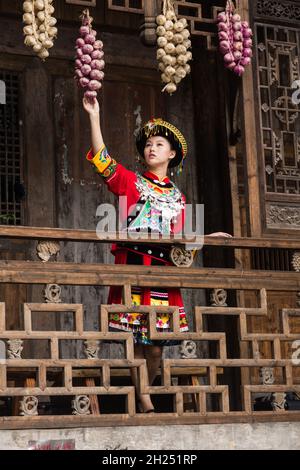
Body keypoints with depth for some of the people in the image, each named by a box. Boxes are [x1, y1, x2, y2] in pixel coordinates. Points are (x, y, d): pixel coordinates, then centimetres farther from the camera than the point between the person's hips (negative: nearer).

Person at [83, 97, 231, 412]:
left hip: (163, 269, 3)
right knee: (138, 342, -6)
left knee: (156, 345, 1)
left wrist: (208, 237, 14)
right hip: (133, 266, -3)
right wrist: (94, 117, -9)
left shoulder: (177, 196, 19)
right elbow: (102, 160, -3)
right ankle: (145, 404, -1)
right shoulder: (131, 182, 9)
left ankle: (142, 395, 18)